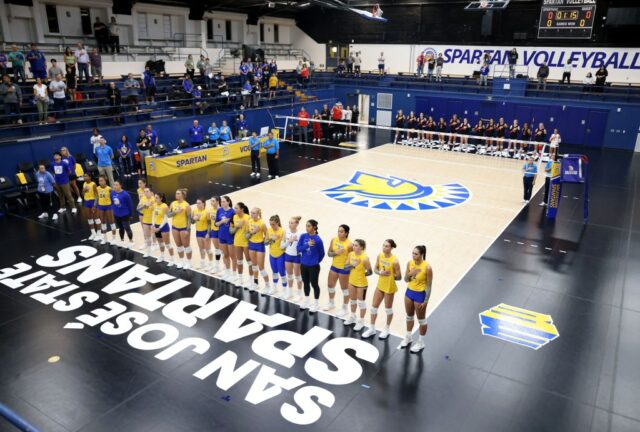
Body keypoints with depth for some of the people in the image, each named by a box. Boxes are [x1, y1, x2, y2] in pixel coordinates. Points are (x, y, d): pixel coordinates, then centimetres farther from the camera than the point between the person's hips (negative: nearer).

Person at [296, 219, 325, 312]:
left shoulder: (318, 240, -18)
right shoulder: (303, 236, -6)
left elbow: (322, 253, -6)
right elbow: (298, 249, -8)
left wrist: (316, 261, 6)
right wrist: (307, 244, -23)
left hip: (313, 266, -4)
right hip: (303, 264, 4)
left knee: (314, 284, 9)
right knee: (306, 283, 20)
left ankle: (315, 304, 26)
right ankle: (306, 301, 38)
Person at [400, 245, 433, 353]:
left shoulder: (427, 267, -23)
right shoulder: (410, 263, -7)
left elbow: (429, 286, -16)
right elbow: (406, 280, 2)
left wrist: (426, 301, -15)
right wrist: (410, 274, -20)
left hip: (420, 294, -6)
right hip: (409, 292, 6)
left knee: (421, 319, 11)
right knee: (409, 316, 21)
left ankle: (421, 342, 27)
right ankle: (408, 337, 40)